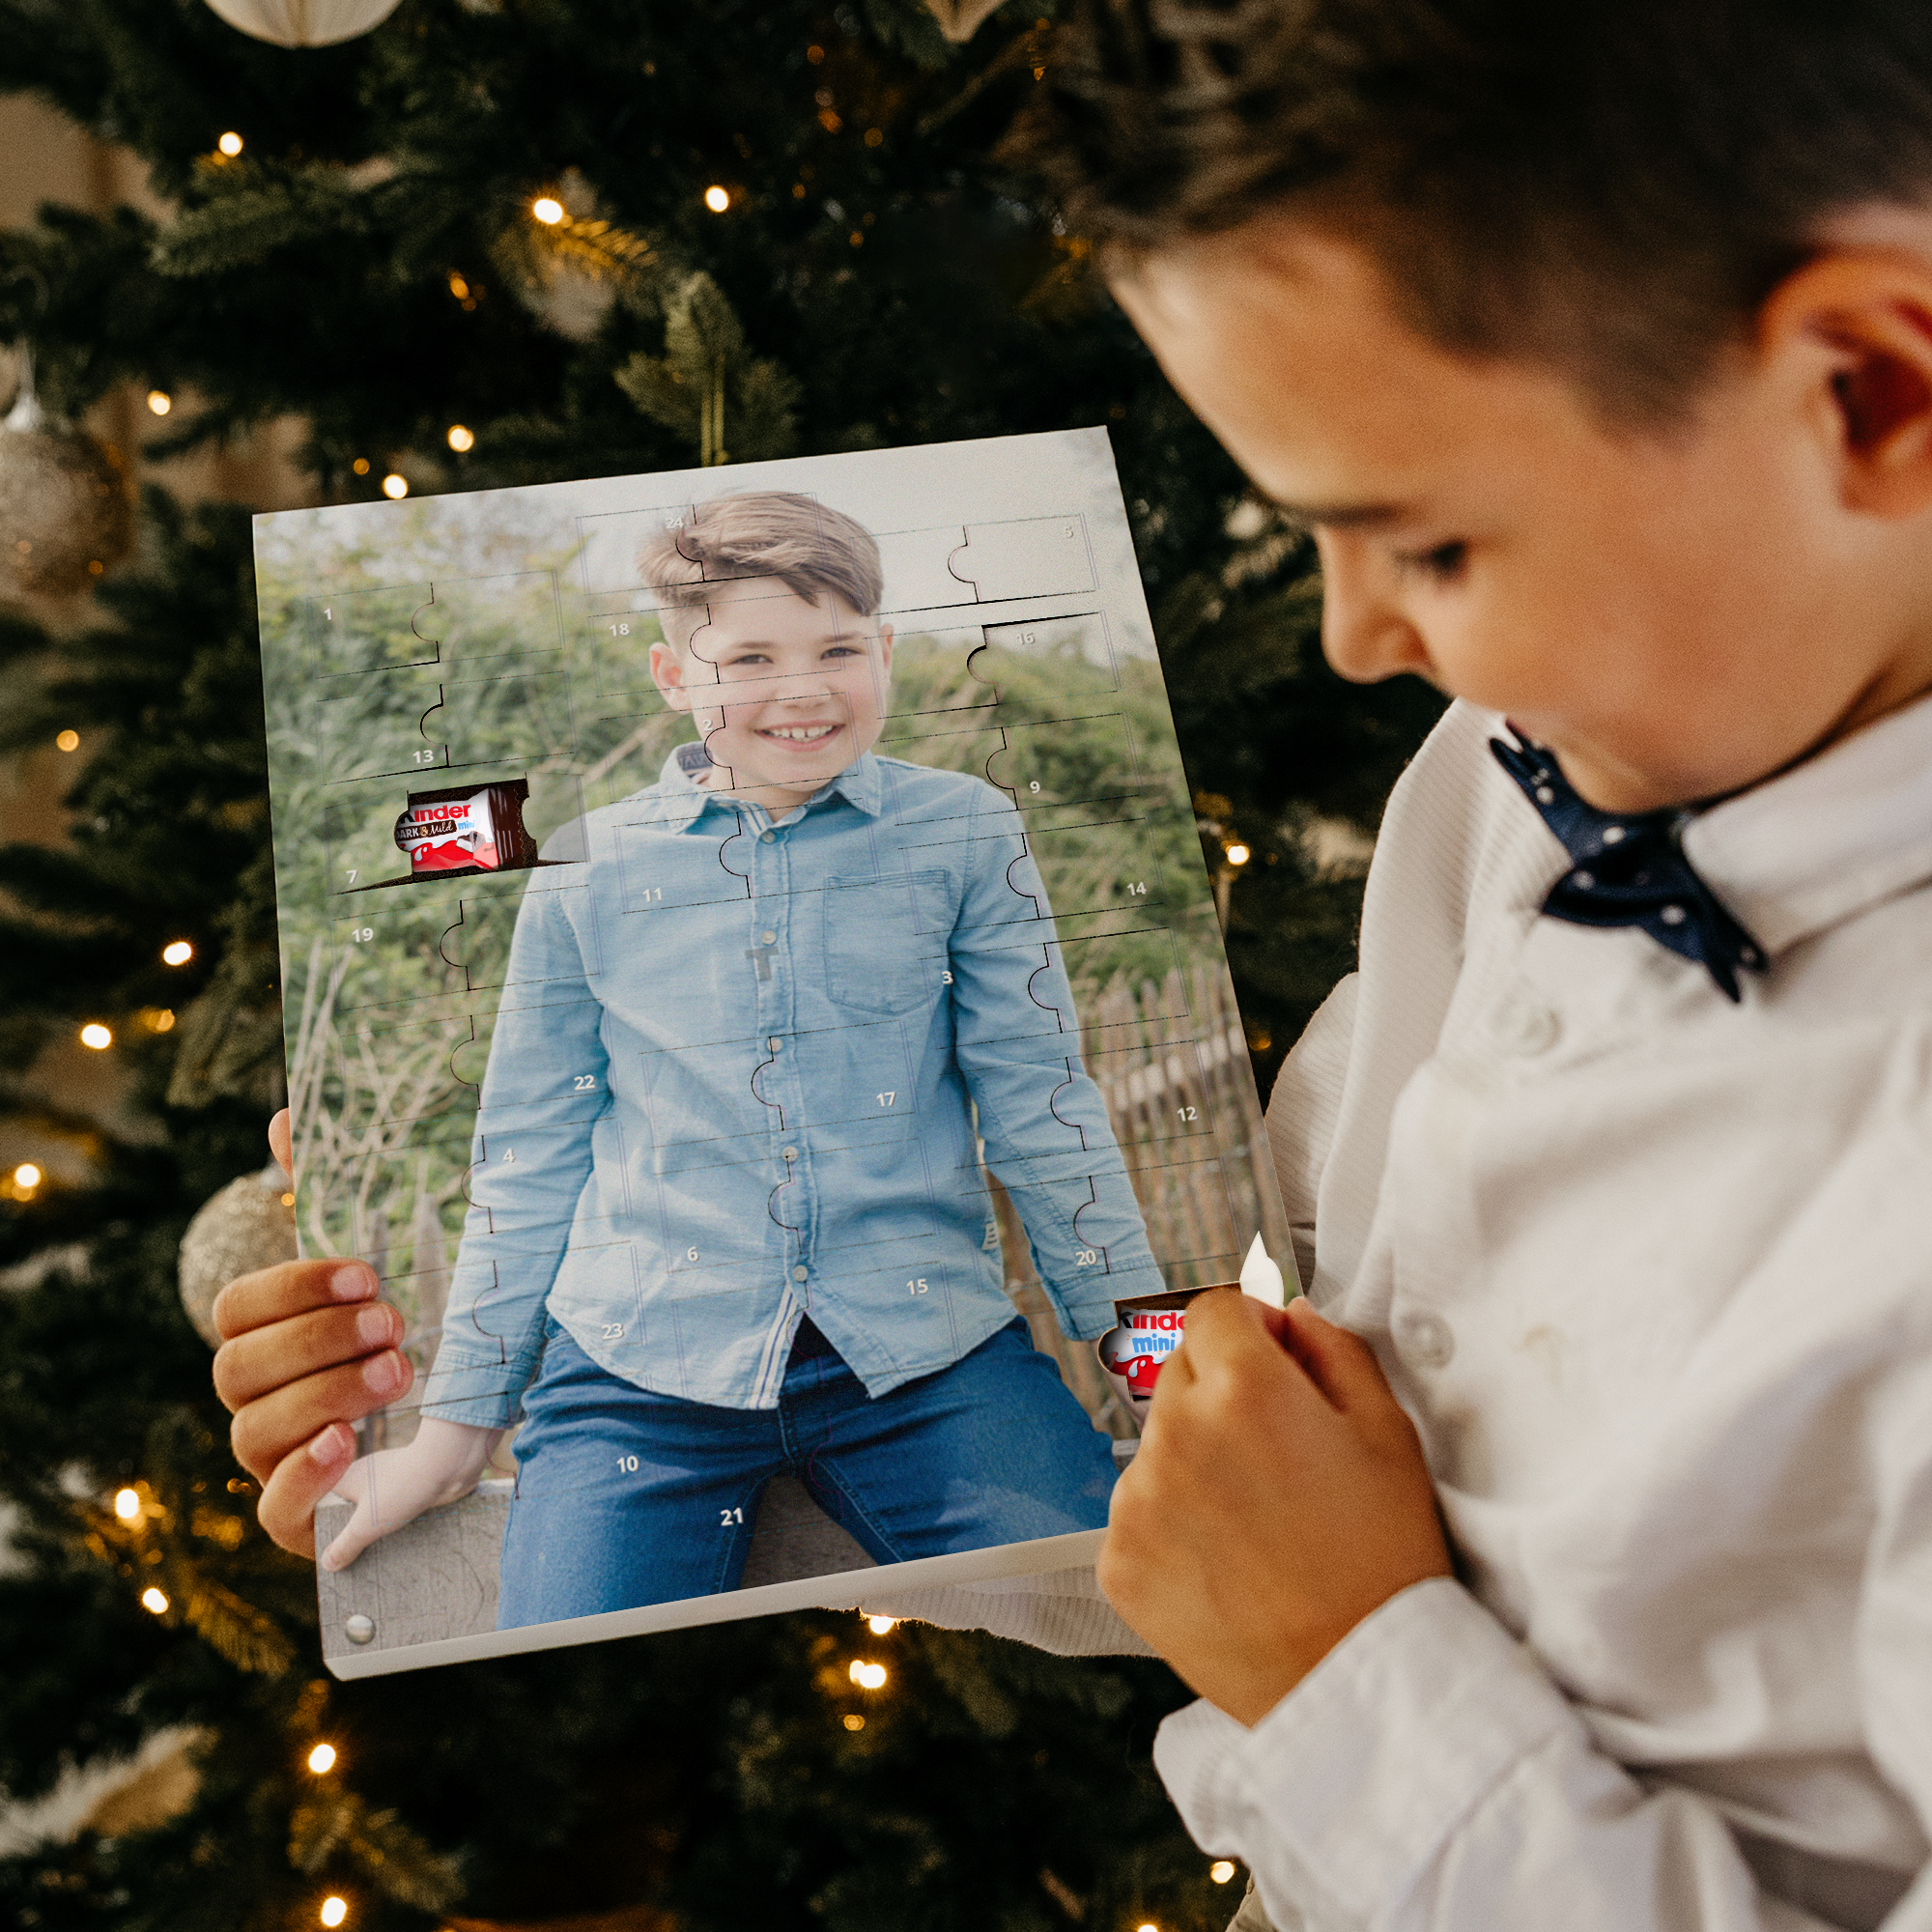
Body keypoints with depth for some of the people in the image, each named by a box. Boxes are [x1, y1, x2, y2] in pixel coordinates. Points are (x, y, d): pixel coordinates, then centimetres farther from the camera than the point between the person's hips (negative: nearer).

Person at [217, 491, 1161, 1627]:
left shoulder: (964, 833, 5)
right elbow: (530, 1158, 13)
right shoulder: (586, 873, 6)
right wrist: (458, 1427, 15)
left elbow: (1038, 1105, 9)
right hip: (636, 1367, 0)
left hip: (927, 1355, 0)